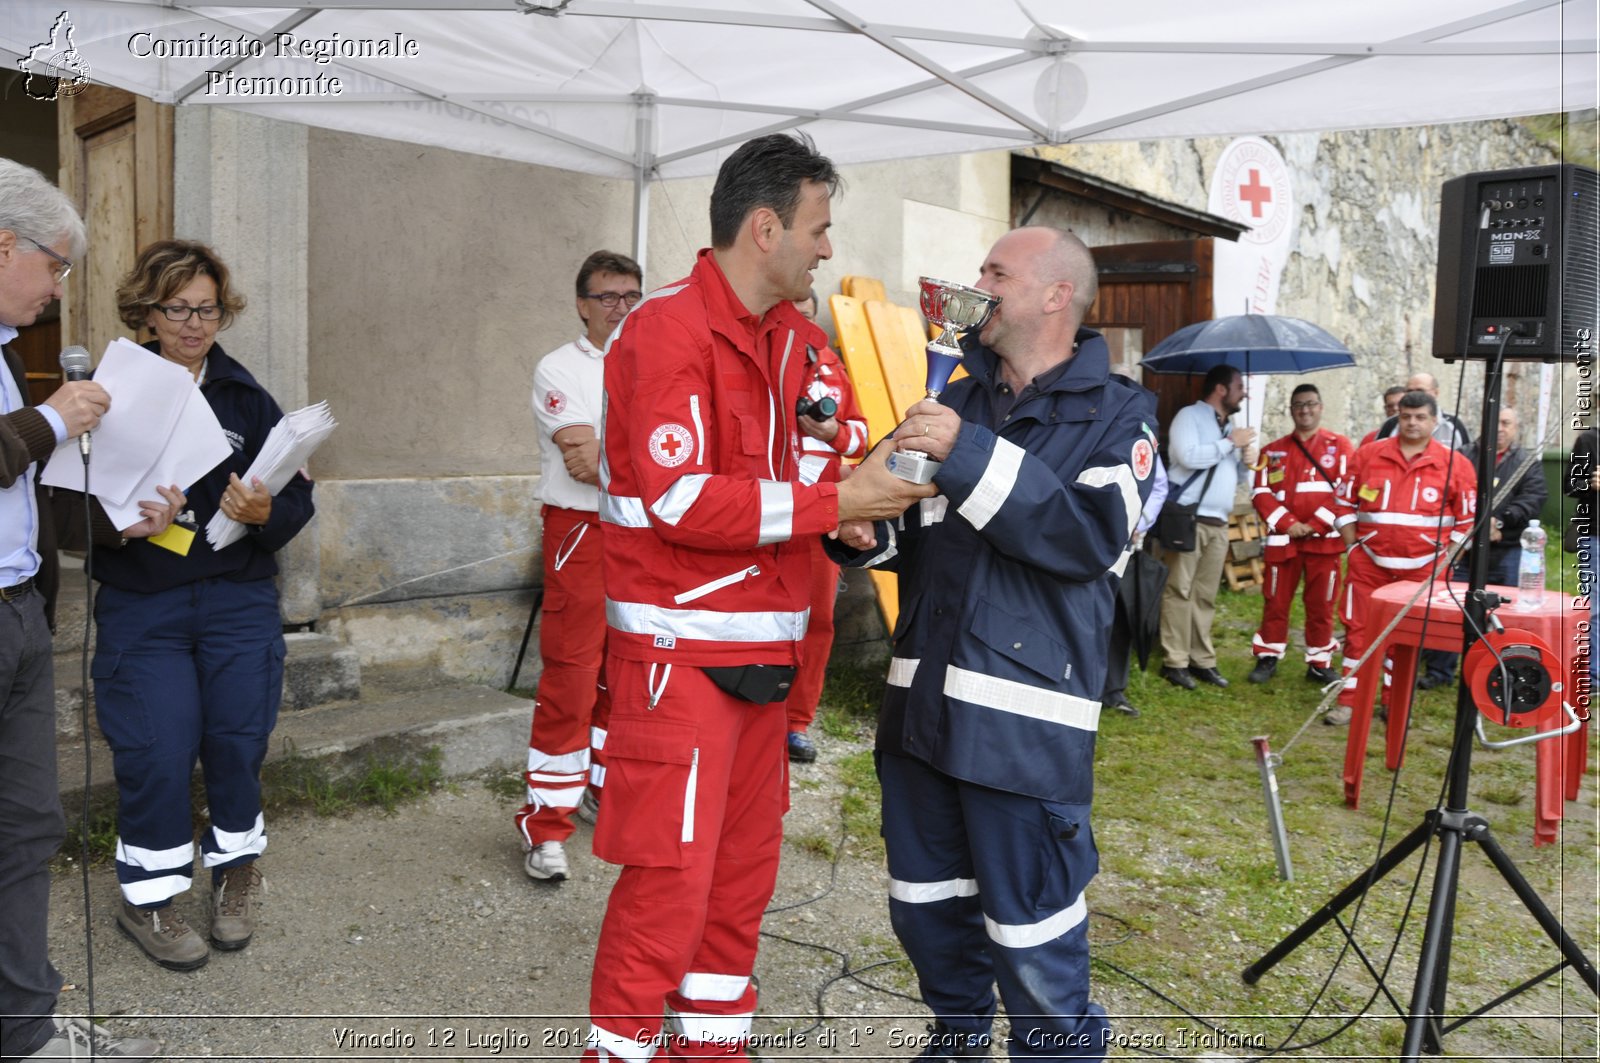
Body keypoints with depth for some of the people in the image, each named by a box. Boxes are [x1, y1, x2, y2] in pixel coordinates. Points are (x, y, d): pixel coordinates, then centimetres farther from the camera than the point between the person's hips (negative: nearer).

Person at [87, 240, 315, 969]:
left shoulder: (247, 400, 6)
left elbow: (298, 499, 3)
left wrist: (266, 514, -18)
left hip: (238, 602, 2)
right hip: (140, 609, -1)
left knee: (237, 740, 3)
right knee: (156, 752, -3)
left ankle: (235, 868, 28)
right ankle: (147, 895, 19)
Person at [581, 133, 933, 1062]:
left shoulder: (793, 338, 14)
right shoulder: (669, 330, -12)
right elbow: (682, 500, -20)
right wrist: (834, 504, -17)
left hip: (763, 649, 8)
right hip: (682, 647, -8)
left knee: (745, 862, 15)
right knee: (671, 873, -2)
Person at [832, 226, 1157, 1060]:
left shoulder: (1115, 411, -2)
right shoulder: (958, 401, 15)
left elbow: (1094, 534, -20)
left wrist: (971, 456, -25)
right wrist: (875, 533, 0)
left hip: (1025, 713, -6)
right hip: (922, 699, 6)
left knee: (1030, 929, 2)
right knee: (924, 906, 19)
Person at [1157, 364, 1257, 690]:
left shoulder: (1228, 427, 22)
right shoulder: (1189, 416, -2)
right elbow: (1189, 456, -19)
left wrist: (1245, 463, 7)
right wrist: (1230, 443, -9)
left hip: (1218, 524, 8)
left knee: (1206, 595, 8)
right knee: (1180, 591, -8)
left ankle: (1202, 660, 12)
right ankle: (1175, 661, -4)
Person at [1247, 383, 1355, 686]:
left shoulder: (1340, 446, 5)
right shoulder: (1273, 451, 10)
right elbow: (1261, 493, 2)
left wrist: (1316, 525, -12)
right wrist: (1286, 524, -11)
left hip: (1324, 540, -1)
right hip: (1282, 539, 1)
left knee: (1321, 604, 5)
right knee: (1275, 601, 6)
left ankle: (1319, 663, 16)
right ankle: (1268, 657, 17)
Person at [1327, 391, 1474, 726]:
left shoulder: (1455, 464, 0)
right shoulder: (1369, 454, 3)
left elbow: (1467, 520, 4)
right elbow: (1344, 503, 8)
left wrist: (1445, 560, 0)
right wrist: (1353, 547, 2)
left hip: (1423, 569, 0)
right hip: (1369, 563, 1)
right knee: (1358, 630, 1)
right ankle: (1348, 702, 8)